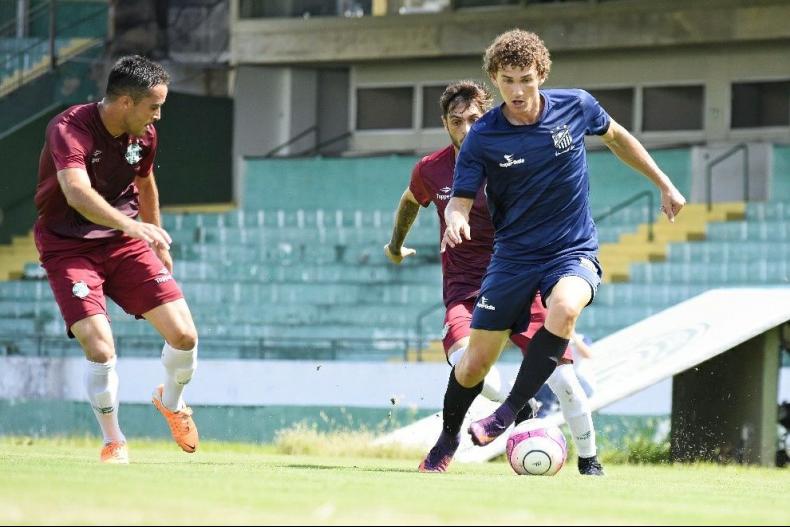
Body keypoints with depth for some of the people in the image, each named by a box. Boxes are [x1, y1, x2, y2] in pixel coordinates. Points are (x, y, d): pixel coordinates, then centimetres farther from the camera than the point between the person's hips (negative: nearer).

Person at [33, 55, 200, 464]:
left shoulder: (144, 135, -3)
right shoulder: (69, 129, -24)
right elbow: (76, 191, -42)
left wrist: (158, 243, 28)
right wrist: (130, 224, -56)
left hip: (124, 244, 5)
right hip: (68, 248, -5)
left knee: (184, 335, -7)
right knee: (100, 348, -22)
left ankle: (172, 402, 27)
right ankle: (113, 443, 3)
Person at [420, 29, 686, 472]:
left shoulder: (576, 107, -6)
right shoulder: (482, 138, -10)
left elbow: (616, 136, 14)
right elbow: (461, 199, -8)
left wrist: (665, 186, 17)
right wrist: (456, 221, -33)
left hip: (574, 252, -1)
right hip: (514, 255, 1)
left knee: (564, 307, -36)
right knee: (475, 363, 0)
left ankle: (509, 412, -26)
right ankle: (448, 439, 31)